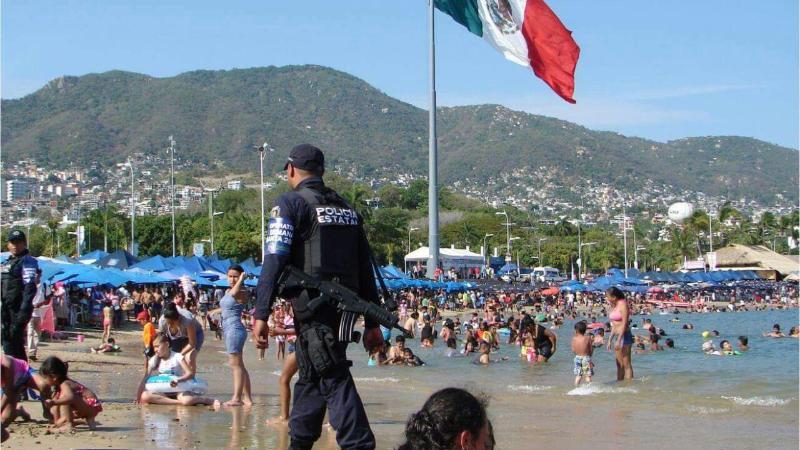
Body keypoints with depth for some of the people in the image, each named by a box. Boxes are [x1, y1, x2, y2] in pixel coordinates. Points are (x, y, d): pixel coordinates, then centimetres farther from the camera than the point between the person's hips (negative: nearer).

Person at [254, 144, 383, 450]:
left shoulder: (290, 203, -2)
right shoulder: (347, 208, 18)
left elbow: (274, 261, -13)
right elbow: (366, 269, 17)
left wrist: (261, 315, -15)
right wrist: (372, 323, 18)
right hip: (344, 307, 7)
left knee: (334, 379, -10)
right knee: (311, 376, 19)